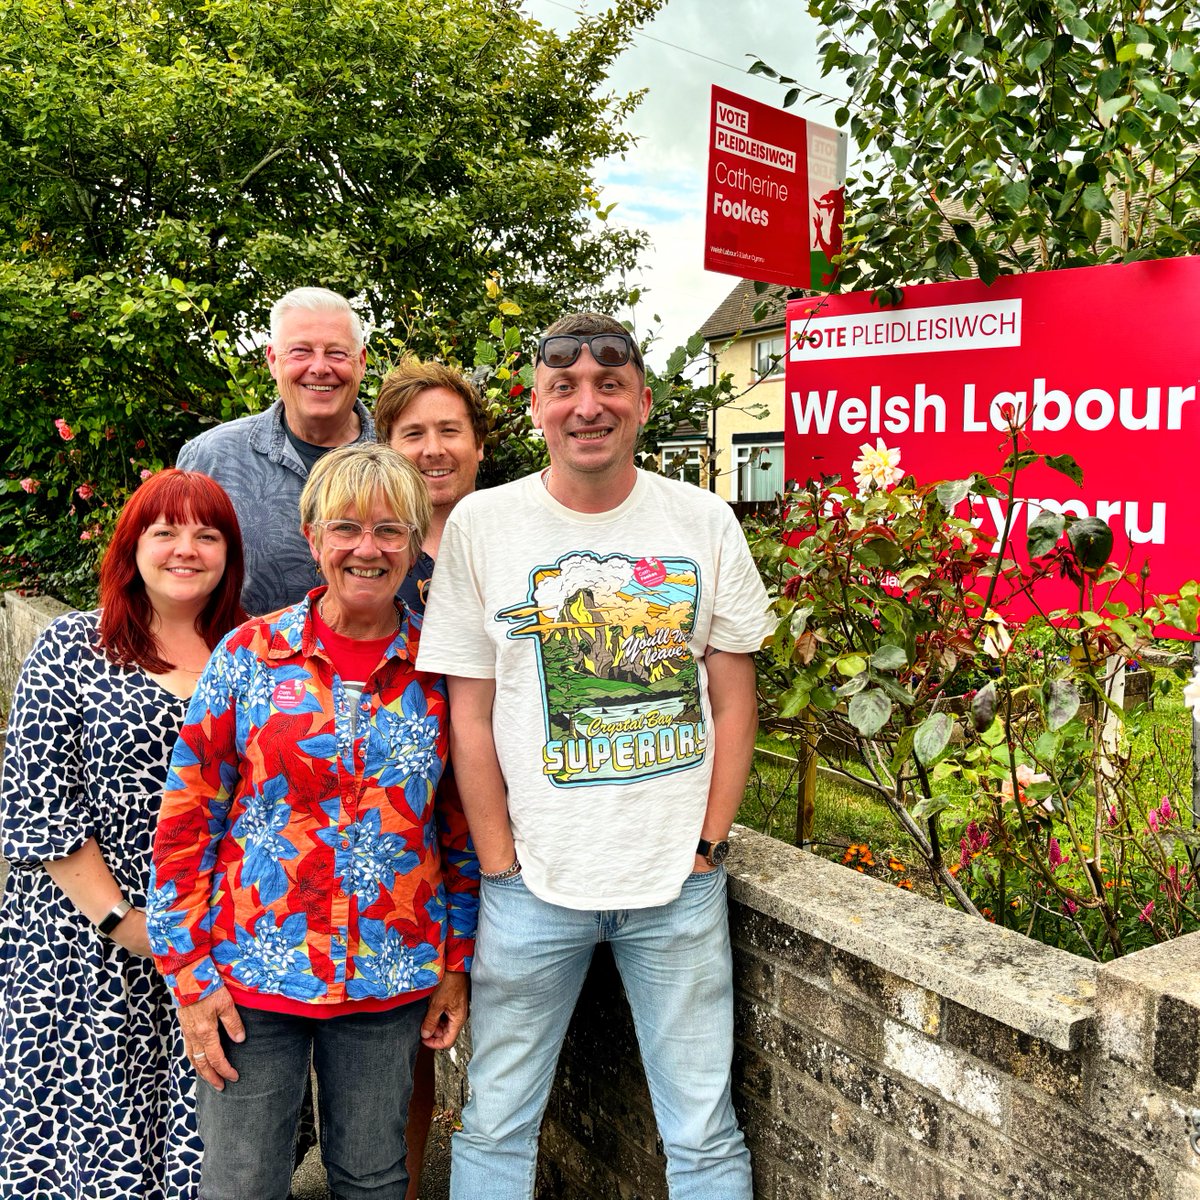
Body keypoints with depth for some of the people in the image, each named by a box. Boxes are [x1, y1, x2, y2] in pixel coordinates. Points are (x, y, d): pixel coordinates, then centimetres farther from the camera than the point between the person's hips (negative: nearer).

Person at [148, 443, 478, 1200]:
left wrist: (457, 962, 5)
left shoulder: (439, 670, -1)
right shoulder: (249, 654, -5)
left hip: (392, 979, 1)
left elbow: (463, 830, 5)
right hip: (253, 975, -1)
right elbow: (186, 821, -4)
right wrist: (191, 973, -6)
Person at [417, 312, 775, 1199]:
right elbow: (469, 715, -2)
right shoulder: (481, 524, -4)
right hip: (532, 880, 0)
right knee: (494, 1125, 13)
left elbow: (734, 698, 4)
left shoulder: (705, 521, 0)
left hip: (680, 878, 1)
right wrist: (501, 866, -5)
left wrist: (708, 844, -3)